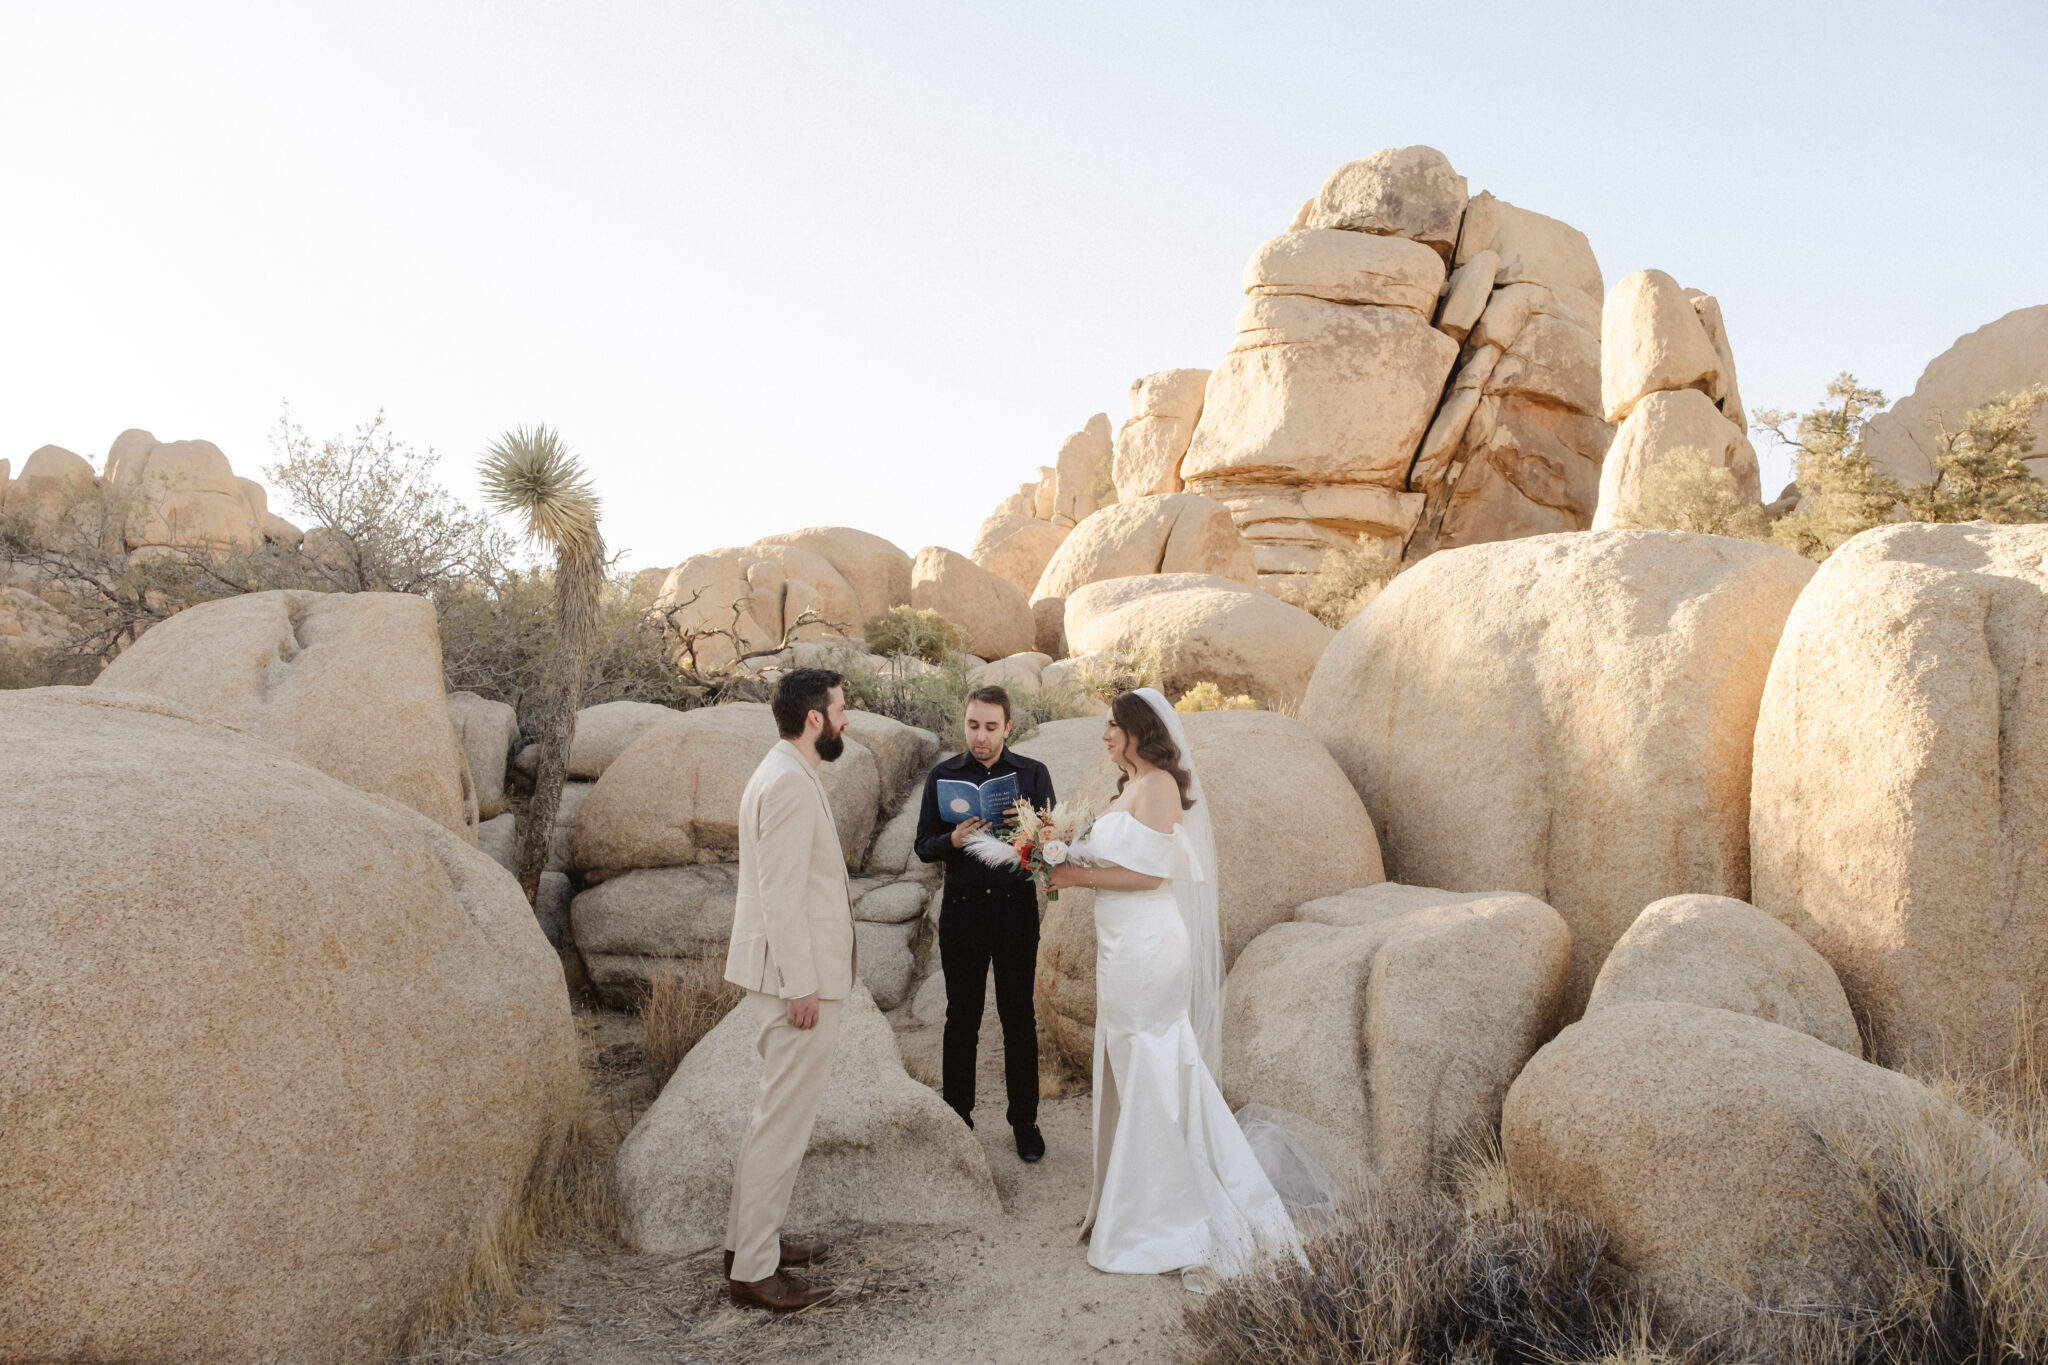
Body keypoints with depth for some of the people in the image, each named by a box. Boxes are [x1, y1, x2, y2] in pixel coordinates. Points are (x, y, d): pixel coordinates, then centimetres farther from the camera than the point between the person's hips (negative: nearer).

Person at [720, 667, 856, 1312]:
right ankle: (753, 1269, 6)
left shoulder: (785, 775, 14)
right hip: (798, 977, -11)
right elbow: (781, 893, -23)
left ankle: (752, 1238, 30)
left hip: (797, 974, 11)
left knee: (779, 1112, 19)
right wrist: (801, 986, -22)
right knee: (785, 1118, -3)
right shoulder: (791, 785, -19)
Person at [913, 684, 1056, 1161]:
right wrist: (953, 840, -18)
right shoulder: (942, 776, 3)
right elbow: (924, 846, 3)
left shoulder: (1033, 774, 2)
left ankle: (1025, 1120, 20)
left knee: (1019, 1018, 7)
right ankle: (957, 1116, 23)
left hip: (1016, 905, 0)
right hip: (962, 908, 1)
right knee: (961, 1018, 10)